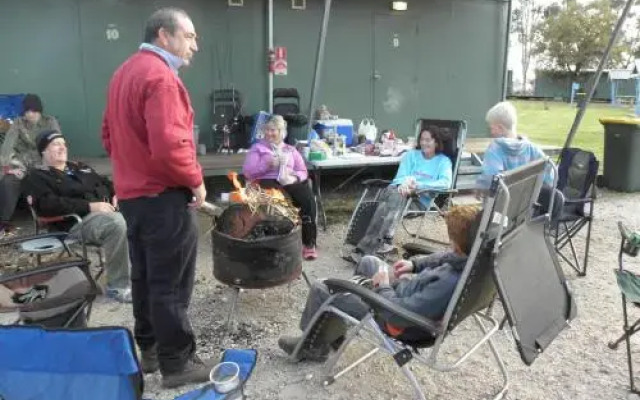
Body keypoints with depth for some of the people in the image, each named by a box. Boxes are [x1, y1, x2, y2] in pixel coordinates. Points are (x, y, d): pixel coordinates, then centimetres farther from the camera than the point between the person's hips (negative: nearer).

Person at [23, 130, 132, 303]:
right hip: (78, 221, -7)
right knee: (117, 223, -37)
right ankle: (118, 286, -27)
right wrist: (89, 206, -19)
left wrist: (117, 195, 3)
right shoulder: (37, 176, 7)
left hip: (108, 210, 7)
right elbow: (48, 205, -11)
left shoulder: (79, 167, 29)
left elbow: (105, 183, 29)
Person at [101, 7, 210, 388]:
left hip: (132, 193, 10)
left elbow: (110, 135, 19)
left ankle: (150, 349, 30)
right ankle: (177, 363, 12)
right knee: (171, 285, 0)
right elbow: (170, 145, -28)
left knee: (145, 277, 17)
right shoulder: (160, 76, -19)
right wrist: (196, 181, -15)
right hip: (165, 197, -10)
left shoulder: (124, 72, 13)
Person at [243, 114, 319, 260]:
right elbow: (247, 171, 7)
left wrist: (295, 177, -6)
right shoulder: (257, 148, 20)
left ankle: (309, 243, -27)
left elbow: (303, 172, 18)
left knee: (308, 198, -31)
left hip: (289, 182, 2)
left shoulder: (291, 150, 26)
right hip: (268, 182, -2)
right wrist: (267, 165, -8)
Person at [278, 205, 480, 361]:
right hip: (412, 293, 8)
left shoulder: (450, 284, -42)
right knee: (368, 262, 28)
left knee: (320, 289, 3)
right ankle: (335, 331, 41)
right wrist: (416, 263, 0)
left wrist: (383, 287, -17)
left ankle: (313, 345, 33)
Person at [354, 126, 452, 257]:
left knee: (397, 197, -36)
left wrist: (418, 185, -20)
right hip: (401, 190, 3)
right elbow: (400, 176, 11)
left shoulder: (444, 161, 15)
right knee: (391, 192, -35)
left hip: (422, 198, -3)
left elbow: (445, 182, -4)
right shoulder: (411, 155, 25)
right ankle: (385, 240, -47)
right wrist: (404, 184, -15)